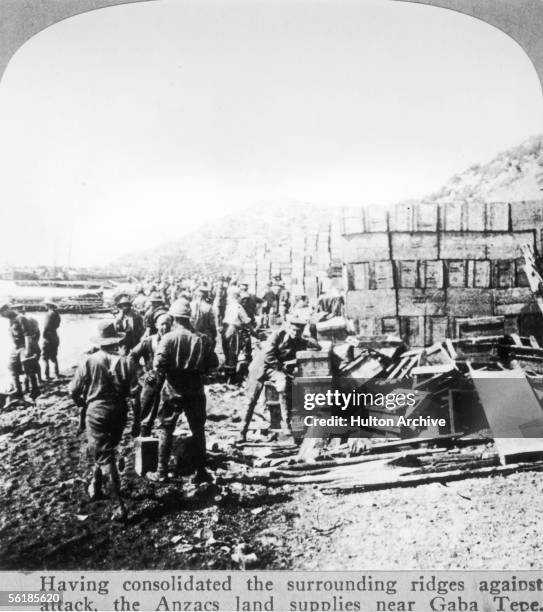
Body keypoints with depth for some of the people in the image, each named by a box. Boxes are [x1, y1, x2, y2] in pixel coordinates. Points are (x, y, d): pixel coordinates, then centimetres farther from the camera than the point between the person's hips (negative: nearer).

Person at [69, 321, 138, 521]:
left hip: (95, 412, -2)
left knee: (104, 456, 2)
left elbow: (73, 390, -9)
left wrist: (82, 403, 11)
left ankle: (119, 505, -2)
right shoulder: (126, 362, -10)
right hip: (119, 413, 2)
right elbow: (133, 392, -10)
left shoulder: (89, 361, -12)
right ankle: (95, 485, 41)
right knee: (106, 451, 24)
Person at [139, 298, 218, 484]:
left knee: (166, 431, 11)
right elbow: (213, 364, -1)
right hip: (196, 391, 2)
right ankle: (201, 472, 19)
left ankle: (162, 473, 18)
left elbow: (158, 367, -19)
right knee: (198, 430, 14)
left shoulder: (168, 338, -13)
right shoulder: (202, 339, -4)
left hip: (172, 391, -2)